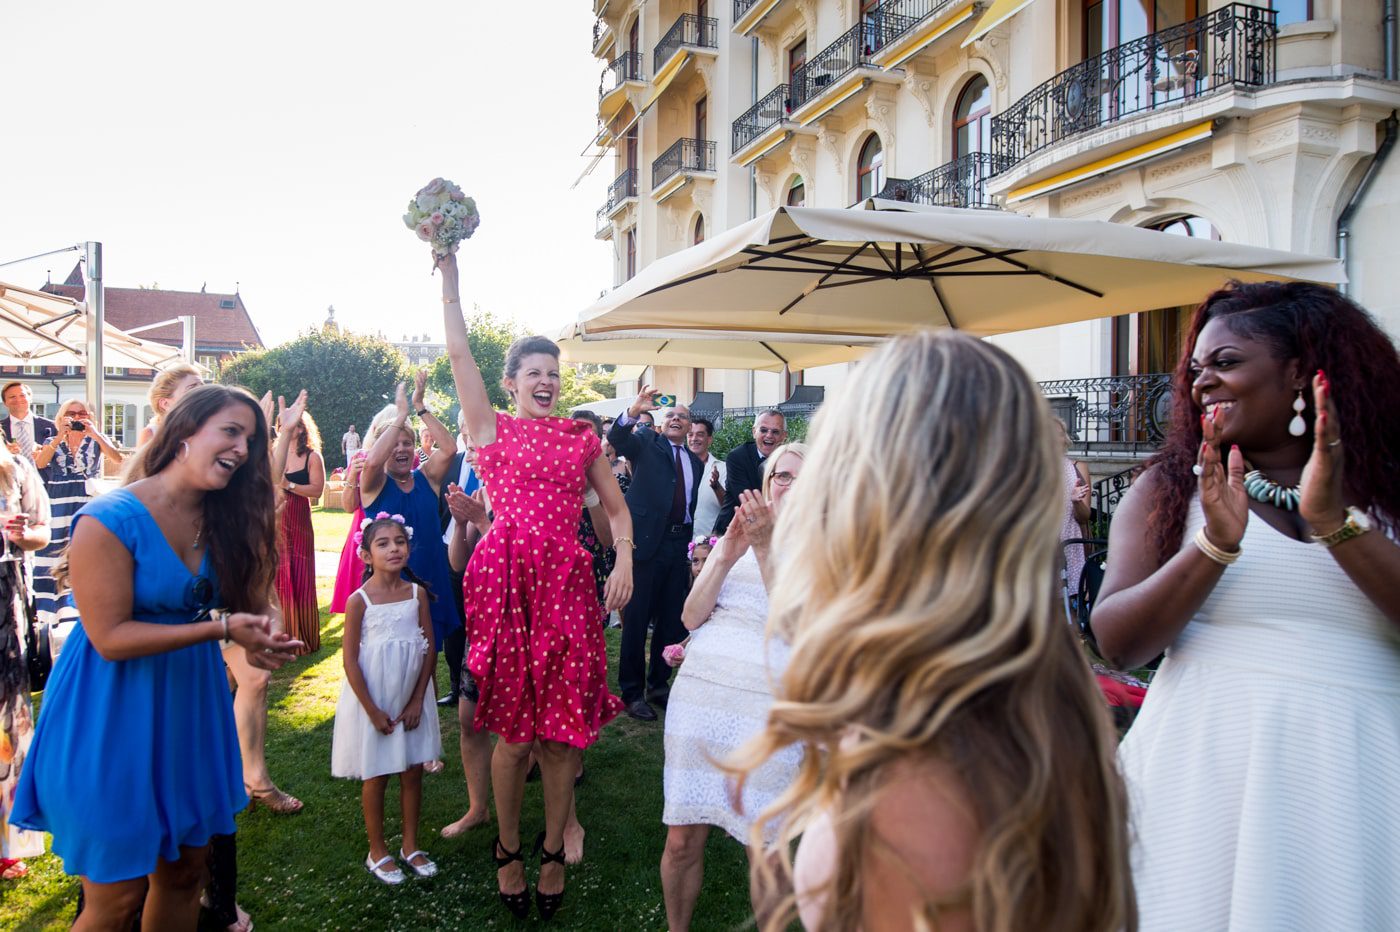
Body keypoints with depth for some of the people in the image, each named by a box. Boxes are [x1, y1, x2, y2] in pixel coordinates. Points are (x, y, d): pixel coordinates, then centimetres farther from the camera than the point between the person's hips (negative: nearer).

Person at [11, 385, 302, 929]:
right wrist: (221, 627, -25)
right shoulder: (109, 520, -18)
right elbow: (110, 637, -20)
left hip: (190, 709, 6)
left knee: (185, 869, 17)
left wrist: (255, 635, -19)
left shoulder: (223, 521, 2)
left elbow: (247, 601, 4)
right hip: (113, 719, -6)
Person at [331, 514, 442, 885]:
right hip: (373, 701, -3)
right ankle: (377, 851, 27)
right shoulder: (359, 600, -14)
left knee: (413, 772, 12)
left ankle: (411, 845, 29)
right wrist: (373, 711, -12)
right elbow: (350, 662, -12)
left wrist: (417, 700, -5)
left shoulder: (417, 592, -4)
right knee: (375, 777, 10)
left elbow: (429, 649, -1)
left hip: (411, 699, 3)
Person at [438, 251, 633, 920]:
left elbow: (616, 508, 17)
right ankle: (508, 849, 25)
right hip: (507, 579, -2)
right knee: (514, 729, 4)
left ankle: (553, 851, 23)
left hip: (567, 581, 2)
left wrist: (624, 562, 1)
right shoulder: (493, 429, 8)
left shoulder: (581, 436, 14)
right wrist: (449, 278, -2)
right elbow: (458, 352, 1)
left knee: (561, 729, 4)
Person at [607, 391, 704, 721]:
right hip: (647, 541, -5)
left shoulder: (695, 461, 16)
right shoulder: (646, 442, 2)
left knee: (672, 619, 12)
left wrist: (692, 546, 13)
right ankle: (632, 692, 11)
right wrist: (633, 411, -36)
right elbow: (617, 440, -18)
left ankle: (659, 684, 28)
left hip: (679, 544, 5)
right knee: (636, 618, 1)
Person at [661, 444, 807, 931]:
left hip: (769, 704, -3)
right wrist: (725, 558, -8)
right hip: (700, 689, 3)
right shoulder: (737, 534, 14)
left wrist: (766, 549, -17)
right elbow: (692, 617, 6)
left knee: (764, 848, 3)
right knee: (682, 840, 9)